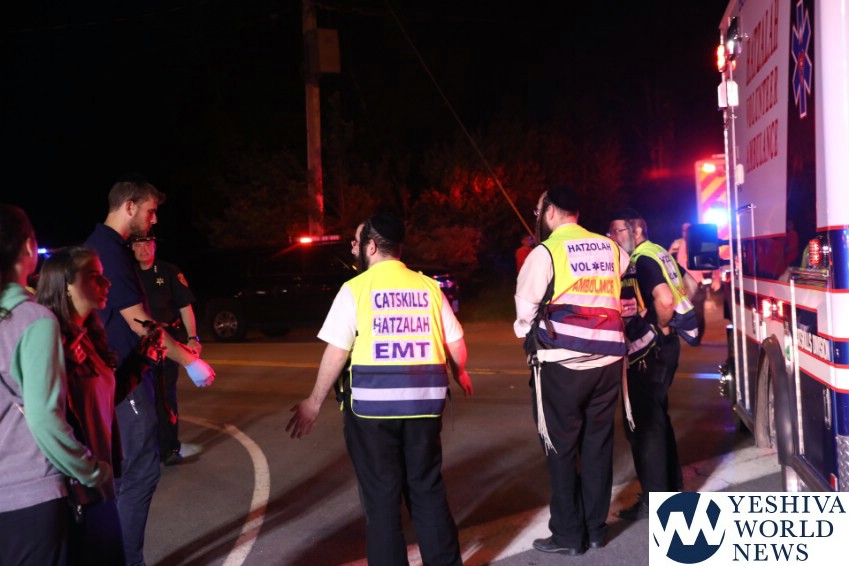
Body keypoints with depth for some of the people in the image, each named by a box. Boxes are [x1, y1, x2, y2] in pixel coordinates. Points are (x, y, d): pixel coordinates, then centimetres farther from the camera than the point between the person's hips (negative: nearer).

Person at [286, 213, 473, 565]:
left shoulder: (356, 288, -5)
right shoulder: (428, 286, 6)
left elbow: (336, 352, -8)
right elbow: (456, 345, 9)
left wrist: (314, 402, 2)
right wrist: (460, 375, 30)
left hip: (373, 402, -4)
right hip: (425, 400, 4)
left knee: (381, 497, 9)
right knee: (428, 491, 16)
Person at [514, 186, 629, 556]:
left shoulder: (545, 253, -7)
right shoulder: (610, 249, 8)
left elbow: (526, 309, -4)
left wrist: (529, 336, 16)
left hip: (561, 364, -5)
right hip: (607, 360, 5)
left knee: (561, 449, 5)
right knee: (597, 445, 13)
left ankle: (569, 535, 12)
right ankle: (596, 529, 22)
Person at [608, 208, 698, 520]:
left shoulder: (642, 261, -18)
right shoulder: (658, 253, 12)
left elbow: (664, 299, -33)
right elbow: (690, 285, 22)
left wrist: (661, 327, -16)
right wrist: (676, 318, 17)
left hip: (650, 349, -10)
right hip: (662, 348, 10)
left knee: (642, 423, -3)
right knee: (657, 417, 20)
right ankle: (672, 484, 31)